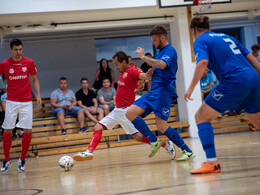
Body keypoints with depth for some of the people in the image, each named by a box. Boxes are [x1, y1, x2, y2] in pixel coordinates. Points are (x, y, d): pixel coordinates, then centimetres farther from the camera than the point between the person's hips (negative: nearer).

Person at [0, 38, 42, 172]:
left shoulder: (29, 63, 1)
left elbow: (34, 79, 11)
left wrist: (38, 95, 1)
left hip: (26, 101, 1)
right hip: (11, 102, -1)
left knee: (28, 131, -3)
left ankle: (22, 159, 14)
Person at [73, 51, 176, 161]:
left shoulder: (133, 71, -15)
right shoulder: (123, 72, 11)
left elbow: (143, 75, -36)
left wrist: (147, 76, -56)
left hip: (126, 110, -9)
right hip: (117, 110, 9)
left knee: (138, 136, -13)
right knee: (98, 128, 5)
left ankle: (167, 145, 0)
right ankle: (89, 151, 1)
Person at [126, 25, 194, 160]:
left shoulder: (169, 50, -8)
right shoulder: (159, 52, 22)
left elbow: (162, 65, -29)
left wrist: (143, 57, -21)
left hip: (164, 92, -9)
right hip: (153, 92, 9)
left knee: (161, 126, -15)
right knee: (130, 113, -6)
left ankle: (187, 151, -3)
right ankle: (154, 142, -2)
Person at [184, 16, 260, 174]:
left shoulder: (200, 41, 5)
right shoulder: (227, 37, 25)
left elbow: (203, 62, -14)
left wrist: (191, 87, -11)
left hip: (234, 82, -7)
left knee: (201, 117, 2)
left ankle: (212, 162, -10)